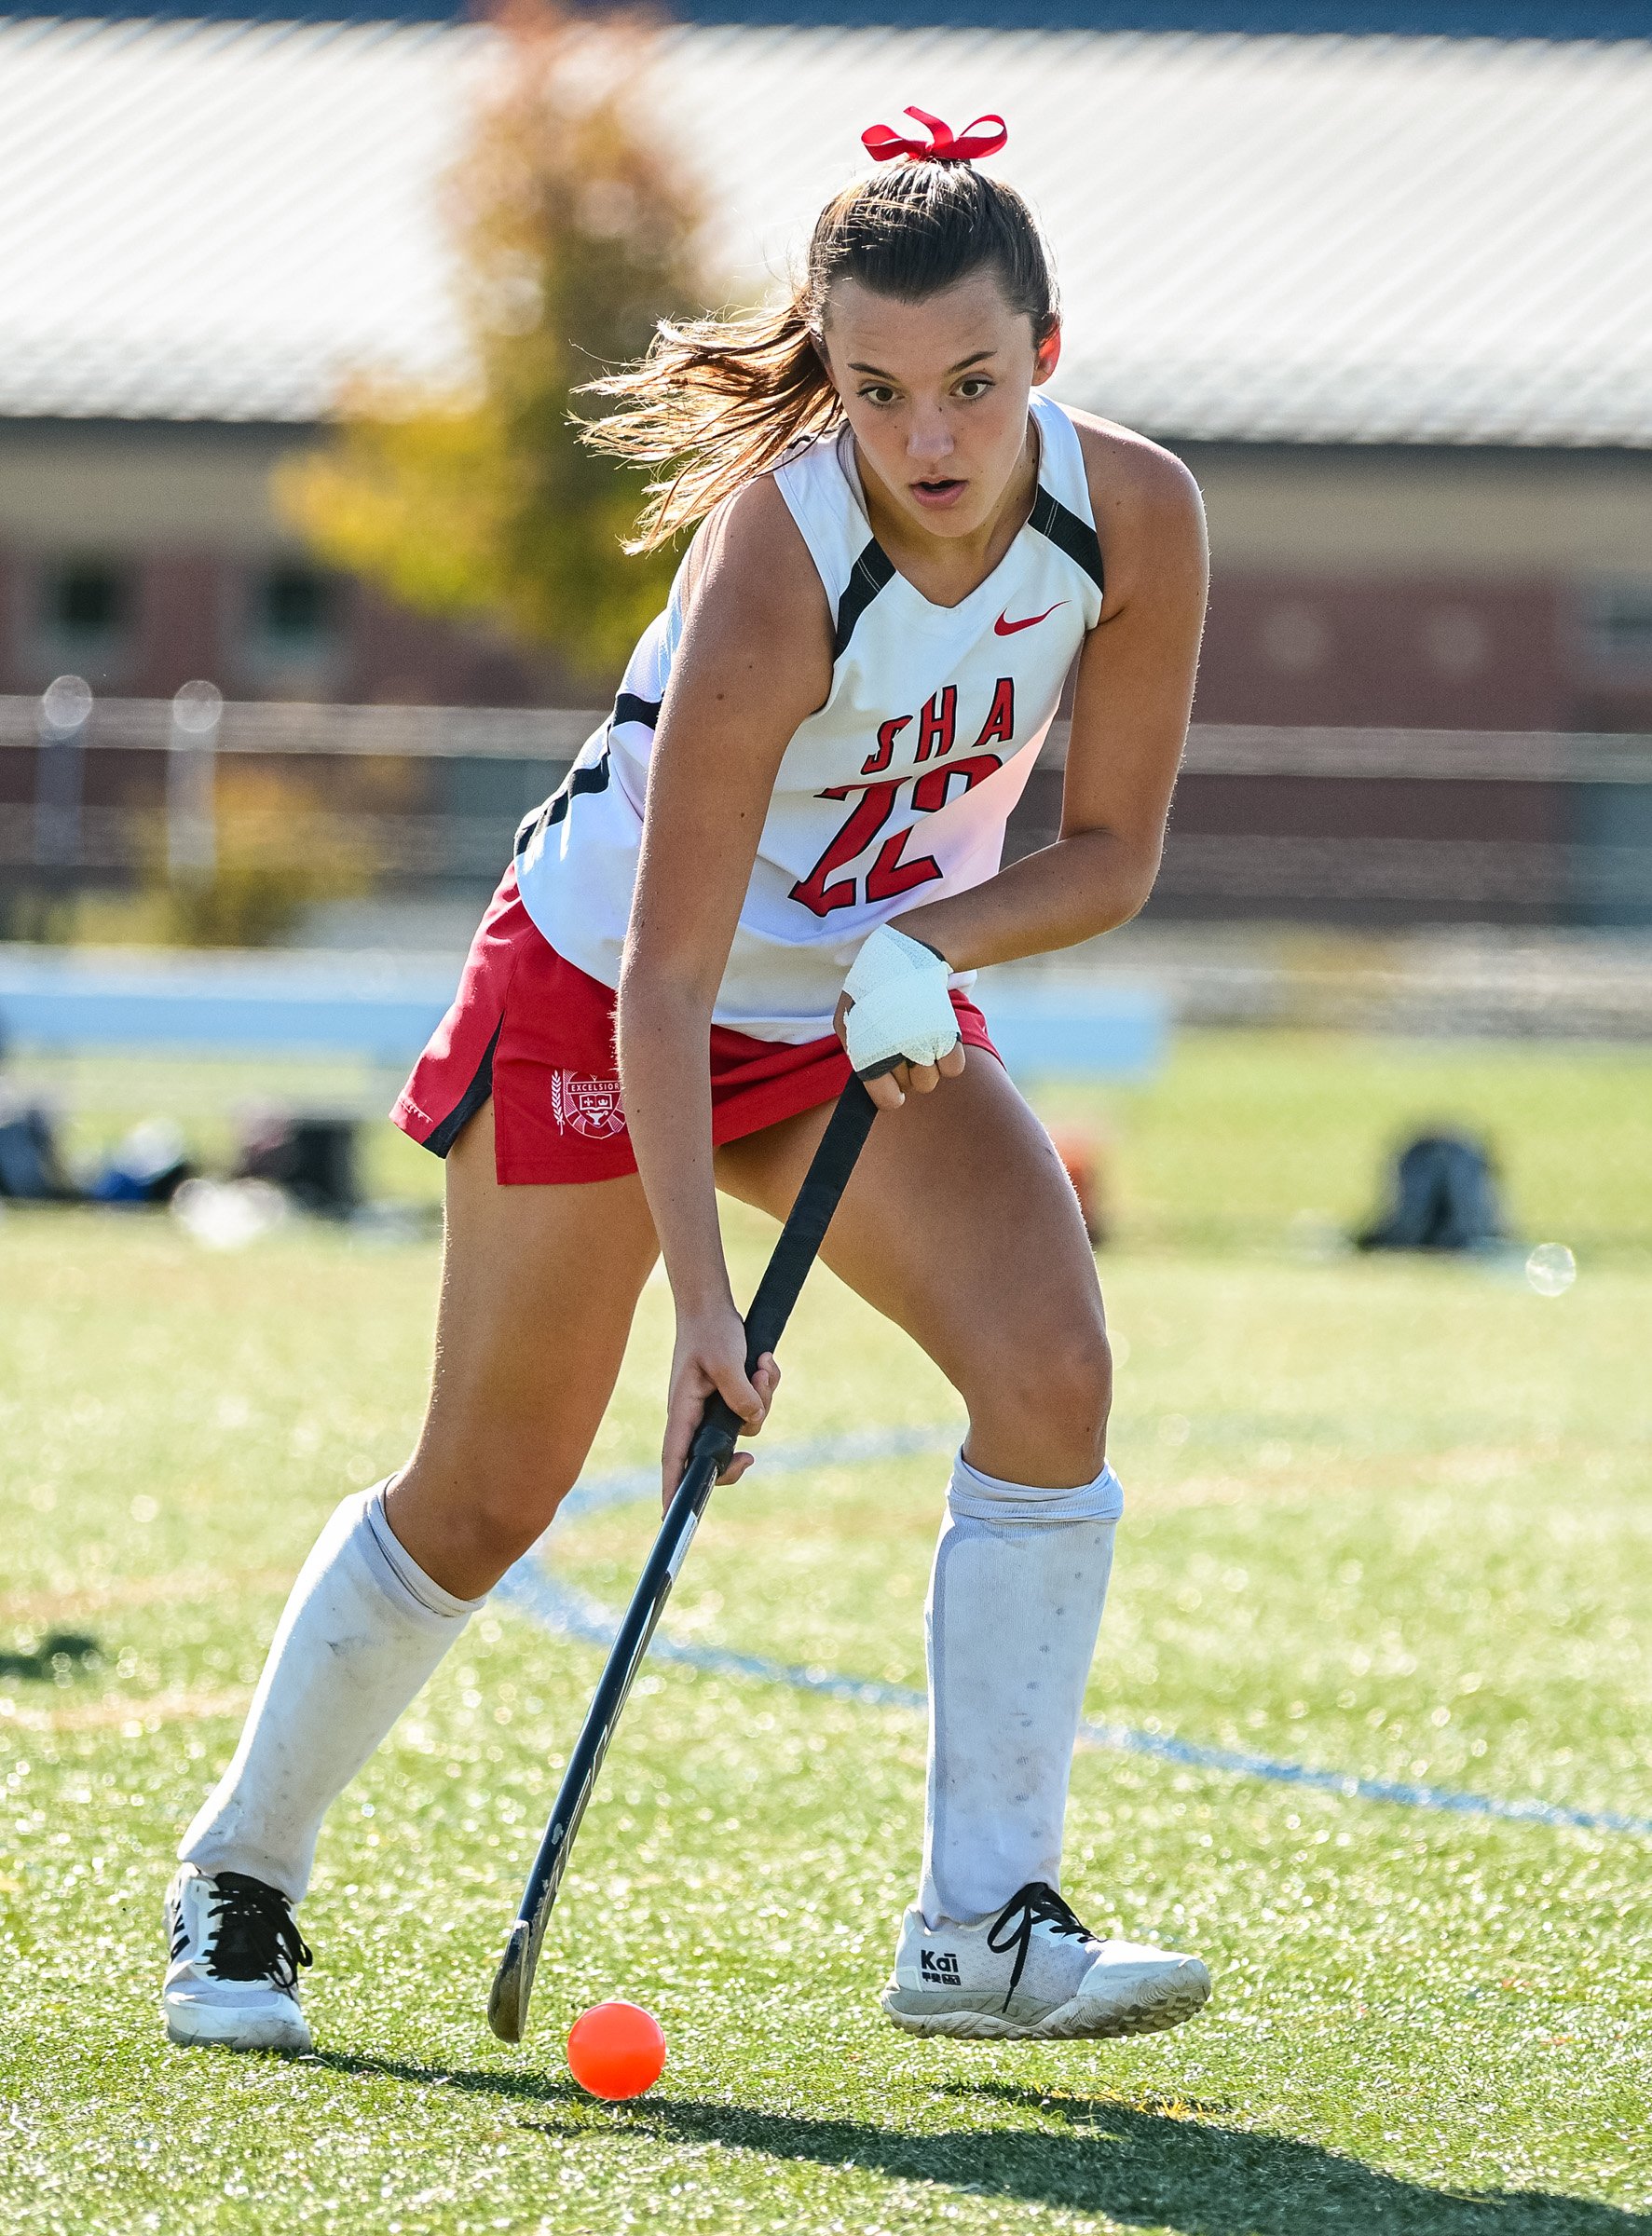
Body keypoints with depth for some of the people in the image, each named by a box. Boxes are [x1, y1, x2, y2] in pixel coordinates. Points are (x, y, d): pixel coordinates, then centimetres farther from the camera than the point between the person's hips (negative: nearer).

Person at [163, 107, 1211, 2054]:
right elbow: (667, 975, -33)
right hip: (604, 995, -4)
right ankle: (238, 1880, 25)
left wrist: (930, 944, -24)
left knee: (1051, 1366, -19)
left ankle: (981, 1928, -16)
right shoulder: (772, 561, -34)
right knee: (489, 1490, 1)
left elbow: (1110, 848, -5)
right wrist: (702, 1301, -40)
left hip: (875, 1011, 4)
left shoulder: (1135, 518, -19)